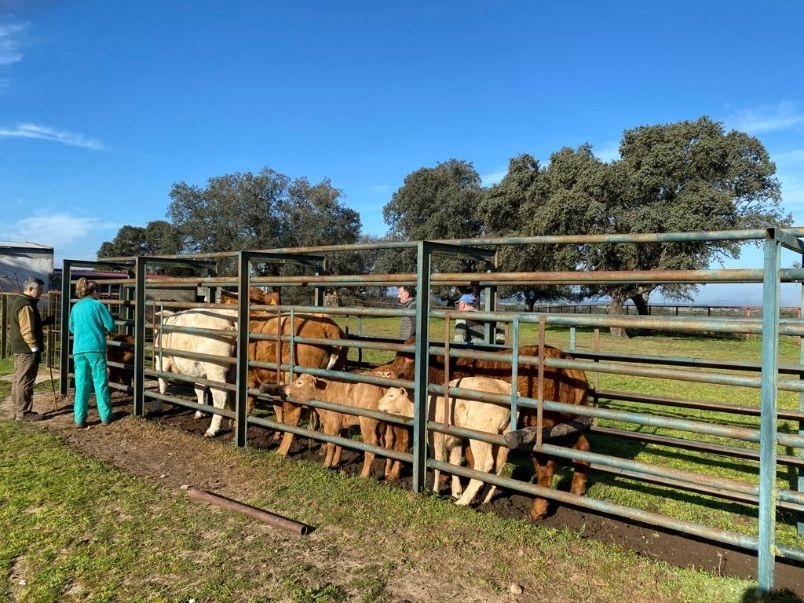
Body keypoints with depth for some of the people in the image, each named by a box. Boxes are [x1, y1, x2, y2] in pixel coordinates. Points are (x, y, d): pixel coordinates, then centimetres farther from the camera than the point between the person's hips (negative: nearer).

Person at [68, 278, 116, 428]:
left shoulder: (75, 307, 11)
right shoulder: (97, 305, -3)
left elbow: (72, 328, 21)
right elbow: (111, 326, -4)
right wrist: (100, 326, 17)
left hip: (79, 350, 4)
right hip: (96, 349, -4)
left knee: (81, 384, 7)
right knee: (100, 383, 3)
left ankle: (79, 419, 7)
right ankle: (105, 417, 9)